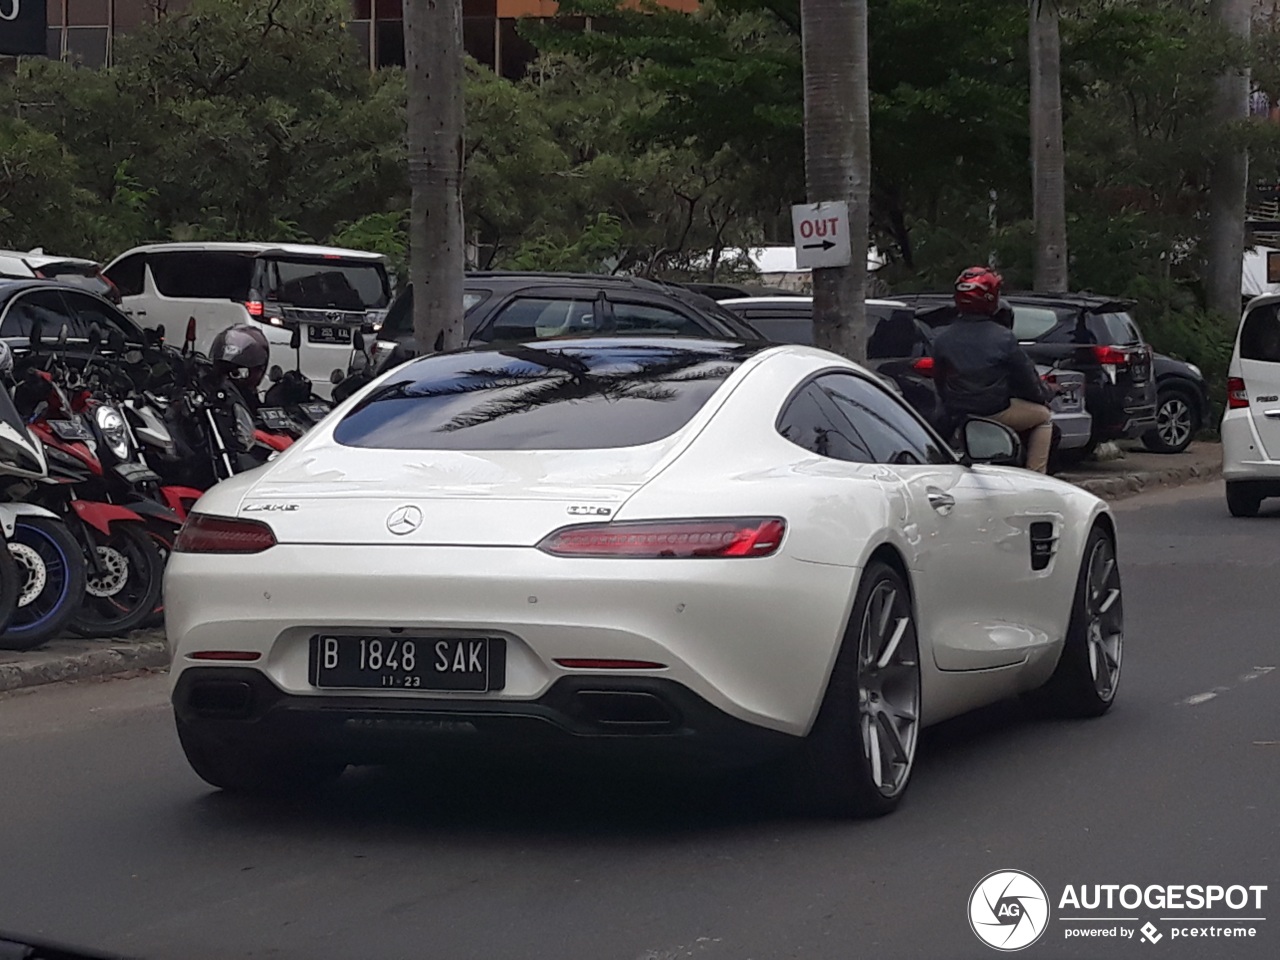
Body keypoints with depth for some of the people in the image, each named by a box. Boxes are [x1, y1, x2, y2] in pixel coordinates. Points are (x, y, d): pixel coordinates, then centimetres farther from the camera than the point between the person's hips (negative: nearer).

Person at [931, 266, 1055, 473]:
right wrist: (1043, 396, 15)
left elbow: (940, 381, 9)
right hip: (996, 412, -5)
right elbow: (1025, 375, -4)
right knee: (1043, 417, 17)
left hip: (957, 417, 5)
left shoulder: (942, 340, -1)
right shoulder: (1002, 337, -13)